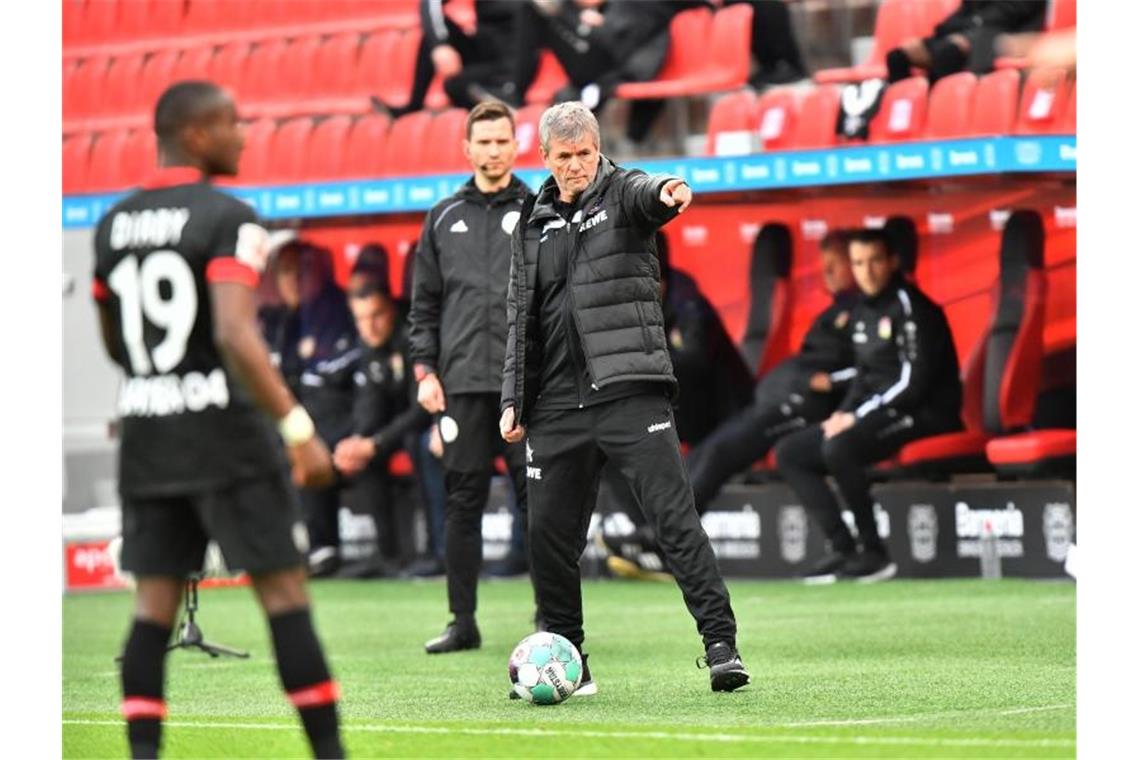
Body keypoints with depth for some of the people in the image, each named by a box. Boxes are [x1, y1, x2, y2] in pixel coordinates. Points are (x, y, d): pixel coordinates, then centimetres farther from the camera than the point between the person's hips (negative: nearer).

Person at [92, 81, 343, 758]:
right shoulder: (228, 219, -11)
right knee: (284, 594, -1)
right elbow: (235, 335, -23)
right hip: (224, 429, -6)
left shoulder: (113, 225, 10)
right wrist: (299, 427, -22)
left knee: (155, 606, 6)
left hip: (146, 430, 6)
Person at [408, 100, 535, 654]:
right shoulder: (444, 219, 12)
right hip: (462, 384, 2)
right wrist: (425, 369, 4)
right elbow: (424, 303, 14)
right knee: (462, 503, 3)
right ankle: (463, 622, 8)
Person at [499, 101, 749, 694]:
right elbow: (520, 318, 20)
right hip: (556, 406, 5)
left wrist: (667, 193, -47)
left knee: (674, 516, -12)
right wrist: (513, 401, 12)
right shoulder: (532, 227, 16)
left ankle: (720, 644, -14)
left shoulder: (621, 193, 4)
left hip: (629, 393, -4)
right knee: (549, 534, 5)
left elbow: (645, 192, -22)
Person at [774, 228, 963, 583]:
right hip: (876, 415, 10)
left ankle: (875, 552, -23)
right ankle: (843, 550, -7)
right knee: (789, 452, 3)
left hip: (924, 415, -10)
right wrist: (843, 413, 1)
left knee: (839, 448, -33)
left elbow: (914, 383, -20)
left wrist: (856, 417, -19)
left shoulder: (909, 306, -13)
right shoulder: (861, 311, 12)